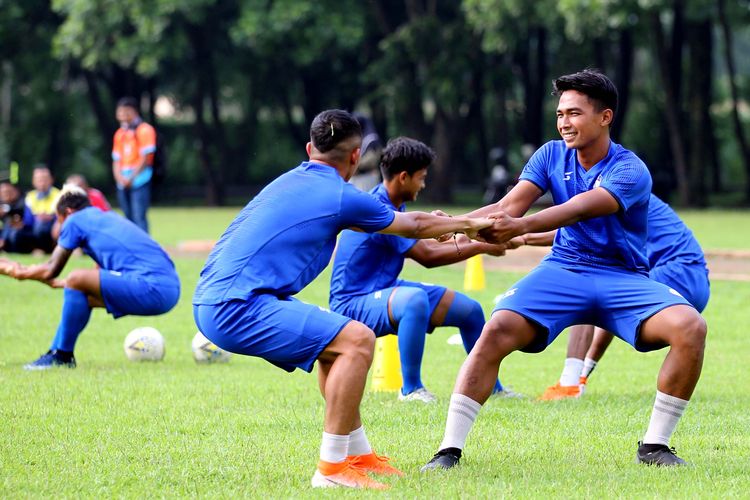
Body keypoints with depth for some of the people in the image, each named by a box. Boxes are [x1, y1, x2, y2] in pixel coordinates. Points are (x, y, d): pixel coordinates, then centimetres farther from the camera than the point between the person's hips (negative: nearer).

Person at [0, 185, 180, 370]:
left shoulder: (75, 220, 4)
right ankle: (55, 353, 24)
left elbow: (50, 270, 6)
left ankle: (62, 355, -1)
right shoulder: (108, 218, 28)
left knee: (76, 280, -12)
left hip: (153, 289, -9)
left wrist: (20, 272, 24)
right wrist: (60, 283, 48)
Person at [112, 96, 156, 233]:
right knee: (129, 218, 7)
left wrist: (131, 178, -11)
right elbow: (116, 160, 18)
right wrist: (119, 177, -1)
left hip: (139, 180, -7)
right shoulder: (120, 133, 19)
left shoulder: (144, 130, -2)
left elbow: (146, 158, -9)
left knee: (139, 217, -15)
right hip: (123, 184, 7)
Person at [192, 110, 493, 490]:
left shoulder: (292, 182, 19)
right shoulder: (340, 197, -6)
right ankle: (332, 468, -12)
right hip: (236, 309, -10)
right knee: (357, 340, -14)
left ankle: (358, 455, 27)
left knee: (334, 340, 23)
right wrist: (470, 225, 30)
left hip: (212, 301, 10)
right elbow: (415, 226, 11)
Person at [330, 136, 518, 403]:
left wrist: (459, 242, 13)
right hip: (354, 303, -10)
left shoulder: (392, 205, 7)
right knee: (414, 298, -41)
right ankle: (411, 389, -27)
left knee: (470, 310, 8)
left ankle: (491, 388, 27)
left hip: (382, 292, 10)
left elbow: (417, 245, 24)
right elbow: (427, 257, -21)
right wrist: (480, 248, -14)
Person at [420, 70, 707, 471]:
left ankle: (654, 446, -13)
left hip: (623, 279, -2)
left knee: (690, 327, -27)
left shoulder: (630, 171, -12)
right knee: (497, 330, -24)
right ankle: (449, 449, -20)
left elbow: (580, 210, -30)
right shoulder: (551, 155, 4)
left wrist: (521, 226, -47)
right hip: (562, 271, 2)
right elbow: (509, 205, -9)